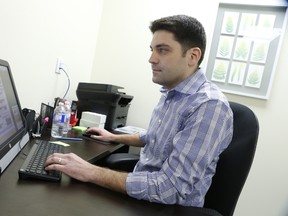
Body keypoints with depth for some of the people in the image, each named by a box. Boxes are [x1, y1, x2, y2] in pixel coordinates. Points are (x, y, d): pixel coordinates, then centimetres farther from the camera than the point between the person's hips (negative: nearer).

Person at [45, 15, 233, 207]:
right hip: (140, 190, 7)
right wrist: (114, 137, 23)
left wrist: (91, 173, -29)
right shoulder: (171, 93, 4)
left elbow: (169, 189, -31)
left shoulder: (210, 107, -26)